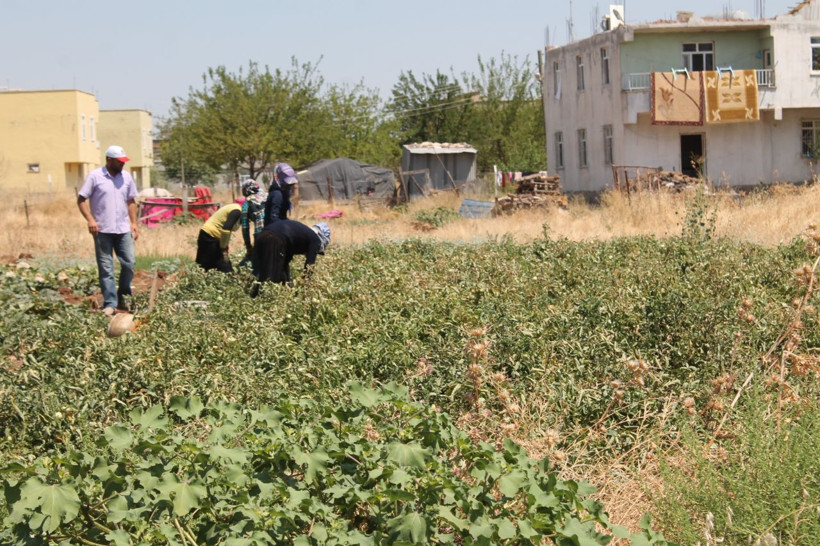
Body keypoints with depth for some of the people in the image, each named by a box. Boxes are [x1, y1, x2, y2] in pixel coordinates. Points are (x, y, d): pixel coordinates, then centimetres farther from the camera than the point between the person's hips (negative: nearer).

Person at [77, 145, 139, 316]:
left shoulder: (126, 177, 10)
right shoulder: (94, 176, -4)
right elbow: (81, 200, -4)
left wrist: (134, 223, 10)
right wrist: (90, 219, -17)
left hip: (123, 229, 4)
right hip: (102, 230, -4)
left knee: (129, 263, 1)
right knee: (106, 268, 0)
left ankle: (123, 296, 21)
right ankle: (110, 303, 3)